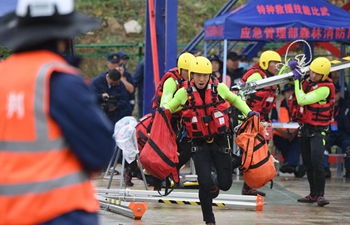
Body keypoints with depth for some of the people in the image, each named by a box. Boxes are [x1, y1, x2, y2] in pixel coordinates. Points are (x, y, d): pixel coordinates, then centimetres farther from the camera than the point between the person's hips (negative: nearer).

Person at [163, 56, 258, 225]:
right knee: (204, 184, -11)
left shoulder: (219, 88, -5)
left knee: (225, 184, 4)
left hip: (220, 141, 1)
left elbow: (234, 99, 15)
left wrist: (248, 112, 4)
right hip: (200, 144, -1)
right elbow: (170, 107, 8)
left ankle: (214, 182, 42)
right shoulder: (184, 93, -6)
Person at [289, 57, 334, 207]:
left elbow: (302, 100, -25)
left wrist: (297, 81, -17)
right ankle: (313, 194, 18)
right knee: (308, 164, 11)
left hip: (318, 130, -7)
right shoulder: (306, 80, 1)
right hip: (305, 128, 7)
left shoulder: (324, 88, -19)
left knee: (317, 162, -20)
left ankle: (320, 195, -16)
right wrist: (291, 67, -5)